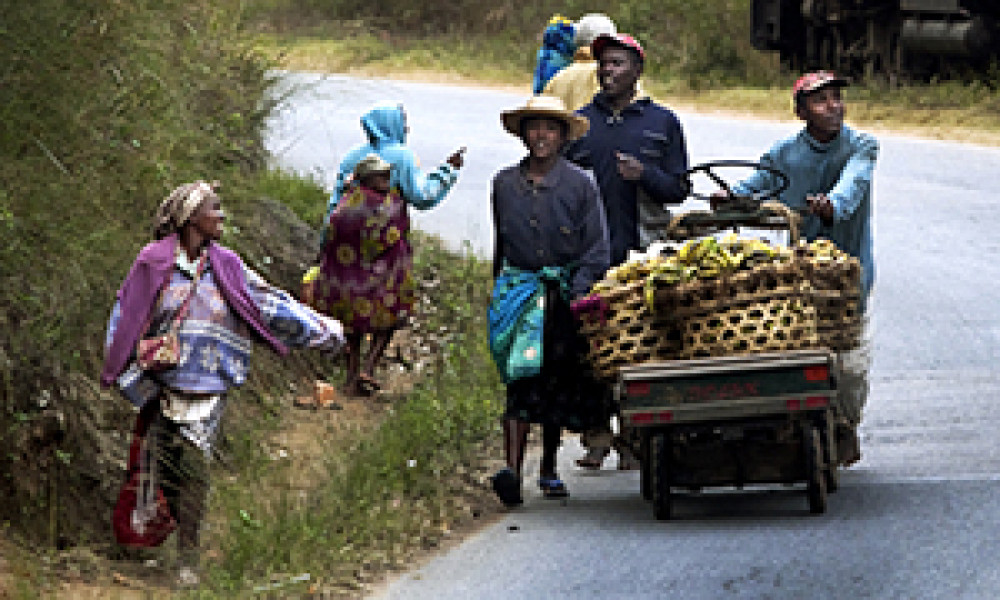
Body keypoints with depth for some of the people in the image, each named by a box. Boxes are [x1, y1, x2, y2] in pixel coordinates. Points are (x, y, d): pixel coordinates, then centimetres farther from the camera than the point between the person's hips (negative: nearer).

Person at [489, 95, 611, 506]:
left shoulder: (580, 184, 0)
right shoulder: (504, 184, 8)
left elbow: (597, 250, -2)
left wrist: (576, 293, -13)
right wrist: (499, 291, 18)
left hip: (567, 291, 0)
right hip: (518, 288, 0)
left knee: (559, 383, 7)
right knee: (521, 378, -16)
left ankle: (549, 469, 23)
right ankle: (512, 470, -27)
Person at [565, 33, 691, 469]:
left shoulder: (662, 122, 8)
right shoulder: (580, 122, 14)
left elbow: (678, 189, 6)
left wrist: (645, 174, -12)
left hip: (642, 252, -2)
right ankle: (597, 434, 2)